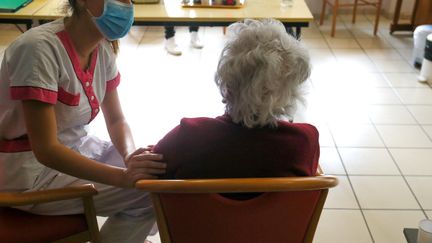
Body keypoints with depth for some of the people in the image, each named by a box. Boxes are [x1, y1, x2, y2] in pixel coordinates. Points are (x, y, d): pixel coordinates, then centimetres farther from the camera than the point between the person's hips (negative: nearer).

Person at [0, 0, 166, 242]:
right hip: (32, 170, -7)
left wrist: (131, 157, -17)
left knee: (159, 171, -3)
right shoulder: (40, 47, -26)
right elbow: (45, 150, -29)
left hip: (77, 148, 8)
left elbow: (116, 119, 4)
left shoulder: (103, 47, -3)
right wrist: (124, 176, -34)